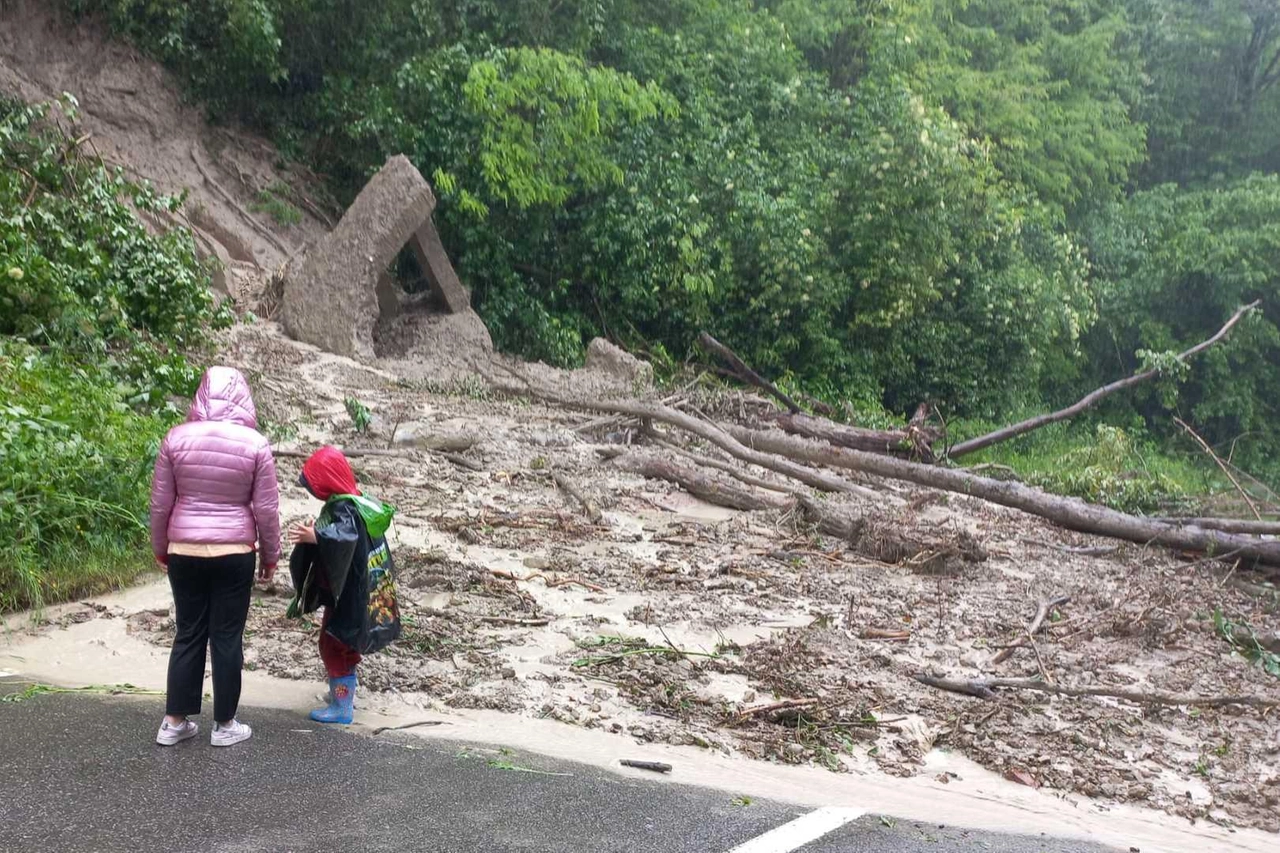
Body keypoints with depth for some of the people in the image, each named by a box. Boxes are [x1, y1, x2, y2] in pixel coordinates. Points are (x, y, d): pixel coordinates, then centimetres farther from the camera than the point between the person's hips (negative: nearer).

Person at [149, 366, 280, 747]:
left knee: (188, 634, 13)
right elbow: (266, 509, -5)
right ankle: (224, 725, 15)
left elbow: (160, 502, 2)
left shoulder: (177, 438, -4)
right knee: (227, 637, 7)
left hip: (184, 552, 2)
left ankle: (175, 721, 19)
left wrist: (160, 548, 15)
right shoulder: (255, 444, -9)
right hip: (234, 555, -2)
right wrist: (270, 555, 8)